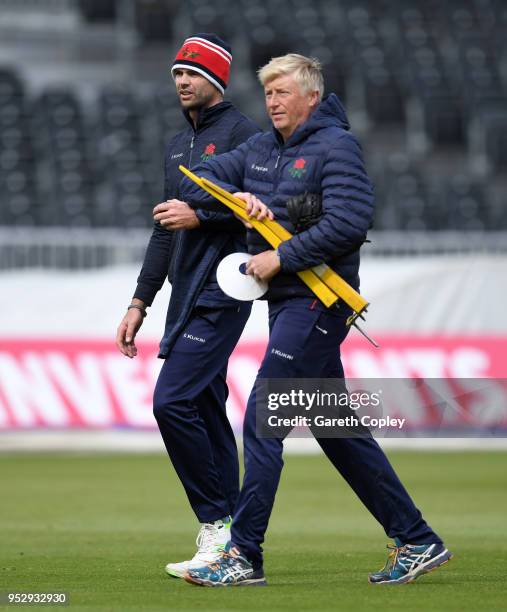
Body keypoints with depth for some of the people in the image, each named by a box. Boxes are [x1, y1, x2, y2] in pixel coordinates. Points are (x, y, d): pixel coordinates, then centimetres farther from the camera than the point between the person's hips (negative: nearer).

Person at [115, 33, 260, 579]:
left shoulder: (242, 133, -6)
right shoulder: (177, 146, 21)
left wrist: (200, 215, -20)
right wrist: (140, 302, 21)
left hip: (221, 291, -9)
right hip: (186, 297, 9)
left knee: (173, 401, -18)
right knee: (207, 413, 7)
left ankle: (217, 525, -11)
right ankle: (225, 541, 9)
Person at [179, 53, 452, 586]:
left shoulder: (336, 147, -9)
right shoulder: (260, 149, 15)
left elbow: (349, 222, -20)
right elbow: (197, 180, 14)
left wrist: (280, 257, -17)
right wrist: (233, 197, -7)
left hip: (317, 301, -9)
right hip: (285, 303, 9)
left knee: (261, 422, -12)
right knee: (338, 429, 11)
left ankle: (244, 556, -9)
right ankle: (417, 541, 17)